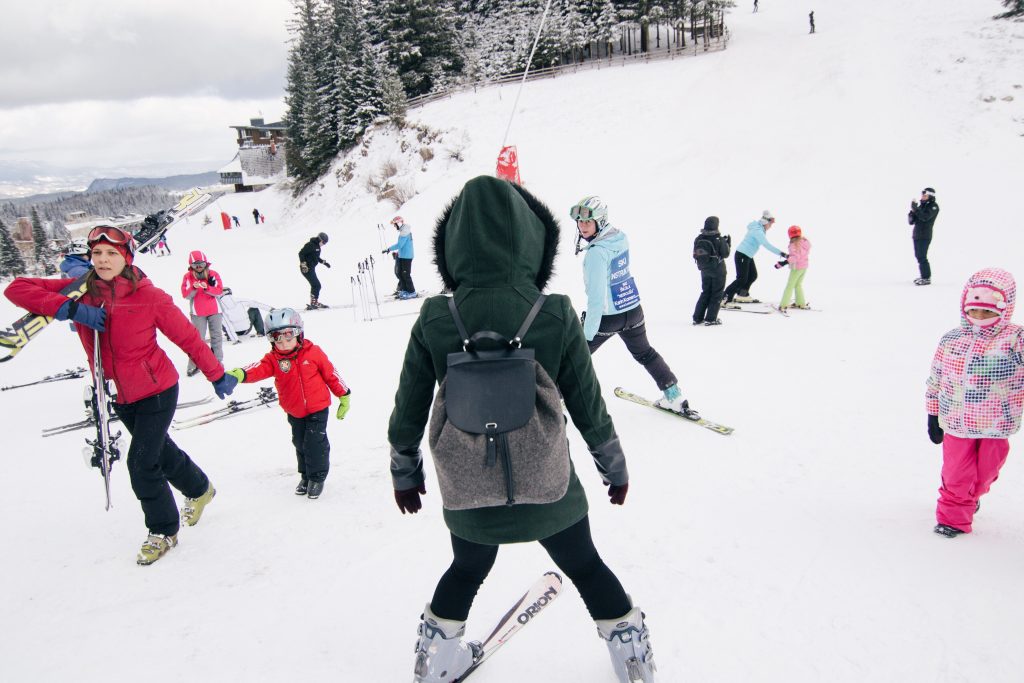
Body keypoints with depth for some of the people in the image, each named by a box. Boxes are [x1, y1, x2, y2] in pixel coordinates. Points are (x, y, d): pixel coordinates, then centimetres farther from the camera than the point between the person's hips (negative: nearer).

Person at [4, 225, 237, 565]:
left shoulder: (149, 296, -18)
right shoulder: (82, 291, -7)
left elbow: (189, 338, -10)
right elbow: (17, 289, -11)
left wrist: (218, 376, -3)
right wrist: (69, 309, -27)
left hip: (157, 391, -5)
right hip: (122, 397, 5)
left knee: (141, 462, -6)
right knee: (160, 450, 22)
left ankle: (163, 531, 17)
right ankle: (199, 490, 49)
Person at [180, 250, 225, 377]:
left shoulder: (213, 274, -1)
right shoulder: (188, 276, -1)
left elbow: (220, 290, -9)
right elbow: (186, 295, -8)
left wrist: (207, 288, -25)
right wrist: (194, 288, -27)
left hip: (215, 311, 1)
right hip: (197, 312, -1)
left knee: (217, 336, 8)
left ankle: (217, 361, 19)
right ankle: (194, 364, 4)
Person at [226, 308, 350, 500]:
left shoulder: (313, 352, -13)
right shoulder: (273, 359, -10)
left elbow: (331, 374, -3)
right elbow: (258, 369, -31)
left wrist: (344, 396, 3)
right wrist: (240, 374, -54)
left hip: (317, 408, -3)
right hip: (294, 412, 3)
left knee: (315, 443, -5)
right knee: (300, 443, 17)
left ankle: (318, 477, 16)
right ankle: (305, 475, 37)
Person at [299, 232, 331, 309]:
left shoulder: (317, 246, 13)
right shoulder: (310, 245, -16)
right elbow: (301, 253, -20)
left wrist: (324, 262, 25)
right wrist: (303, 264, -27)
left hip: (311, 268, 10)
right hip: (306, 269, -10)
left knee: (315, 286, 16)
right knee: (316, 285, -13)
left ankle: (315, 303, 25)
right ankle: (313, 303, -12)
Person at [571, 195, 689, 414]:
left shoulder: (596, 252, -24)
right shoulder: (621, 237, -2)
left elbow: (596, 297, -27)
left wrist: (587, 333, -25)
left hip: (607, 316, -7)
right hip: (633, 310, 7)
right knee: (644, 353, 25)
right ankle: (674, 398, 26)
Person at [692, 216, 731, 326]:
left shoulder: (698, 239, -3)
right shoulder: (718, 240, -16)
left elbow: (695, 255, 5)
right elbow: (725, 254, -10)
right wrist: (728, 243, 6)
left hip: (704, 270, 5)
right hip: (718, 270, -5)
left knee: (705, 293, 16)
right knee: (716, 294, 6)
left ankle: (698, 318, 12)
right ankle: (711, 319, 4)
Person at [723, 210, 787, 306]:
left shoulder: (759, 229, 7)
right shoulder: (758, 231, -22)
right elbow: (767, 245, -30)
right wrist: (781, 253, -33)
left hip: (748, 256, 10)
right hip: (742, 255, -10)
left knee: (753, 275, 16)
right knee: (742, 279, -13)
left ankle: (742, 295, 32)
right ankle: (723, 299, -13)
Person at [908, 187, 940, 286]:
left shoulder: (934, 206, -5)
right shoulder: (921, 206, 16)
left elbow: (925, 217, -23)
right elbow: (911, 221, 12)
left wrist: (915, 208, -22)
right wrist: (912, 212, -6)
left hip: (925, 236, -8)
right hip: (916, 235, 8)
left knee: (921, 257, -11)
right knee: (918, 256, 11)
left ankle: (927, 278, -6)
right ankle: (924, 276, 21)